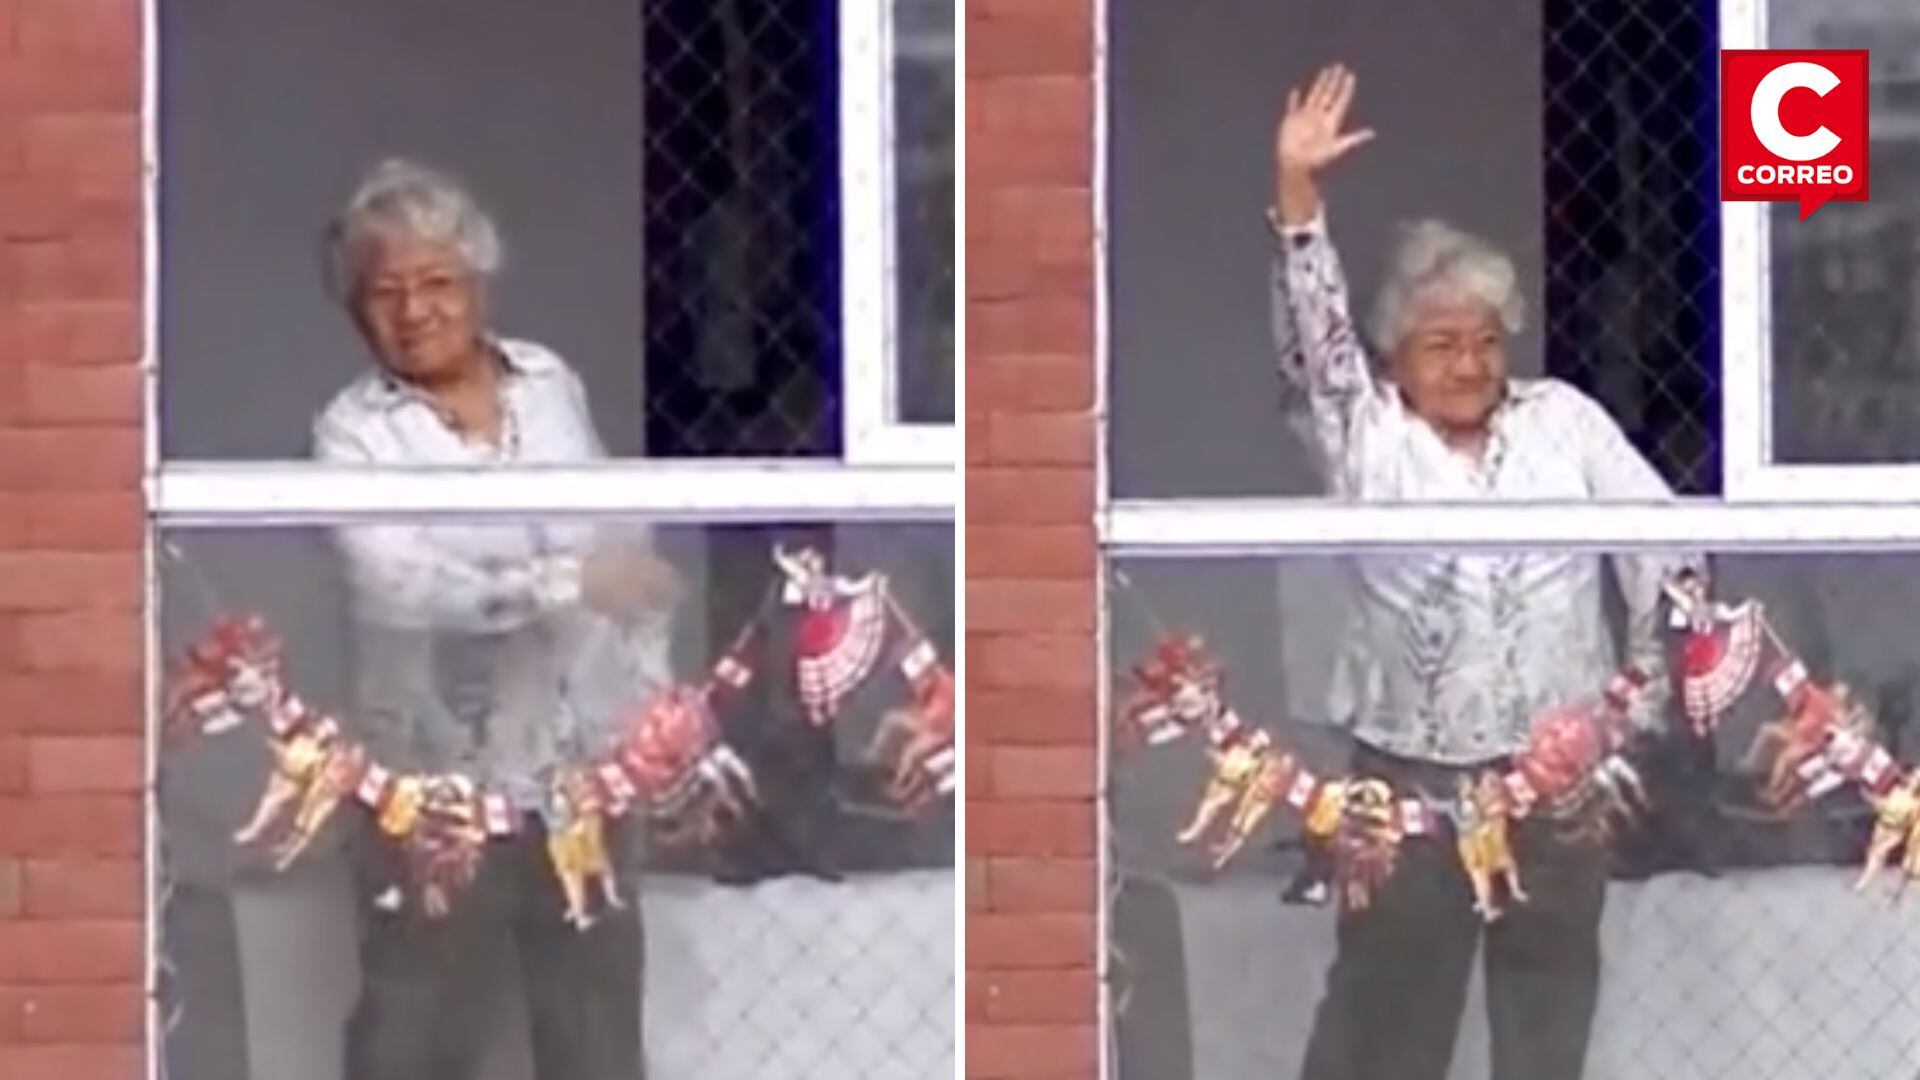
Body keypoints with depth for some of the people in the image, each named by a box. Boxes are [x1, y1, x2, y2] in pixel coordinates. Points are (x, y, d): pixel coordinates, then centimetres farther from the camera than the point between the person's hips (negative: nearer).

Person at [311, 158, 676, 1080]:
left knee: (597, 1000, 15)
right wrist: (565, 584, -39)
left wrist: (654, 698, 8)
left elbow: (618, 545, 12)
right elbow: (398, 582, -29)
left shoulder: (550, 384, 4)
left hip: (582, 760, 5)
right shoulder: (354, 430, -12)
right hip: (446, 772, -5)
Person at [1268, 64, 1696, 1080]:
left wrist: (1658, 686, -1)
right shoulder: (1364, 431, 1)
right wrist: (1295, 188, -25)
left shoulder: (1563, 419, 4)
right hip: (1412, 771, -2)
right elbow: (1311, 325, -12)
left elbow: (1660, 539, 3)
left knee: (1552, 976, 13)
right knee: (1391, 989, 5)